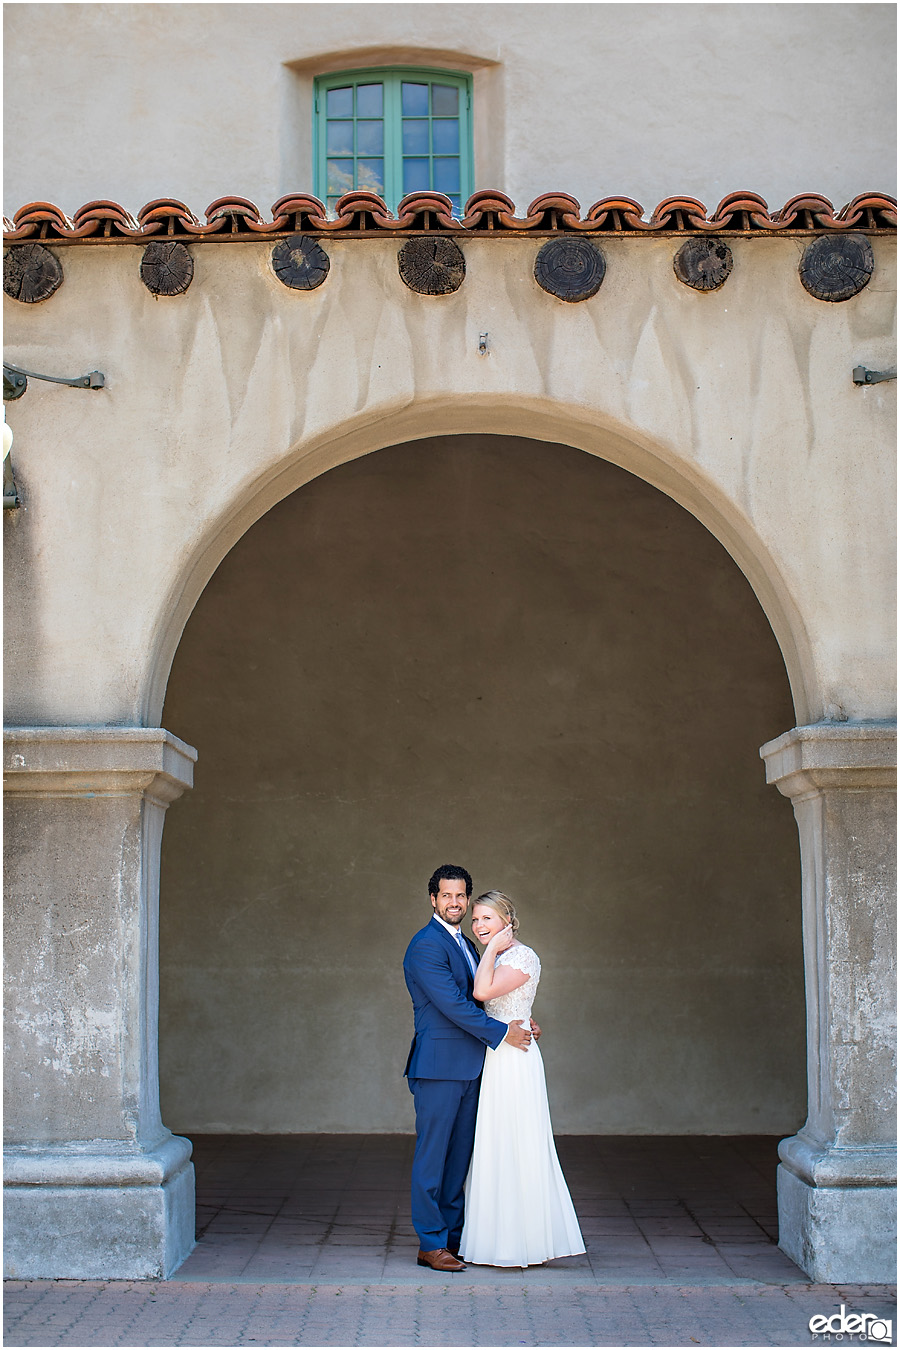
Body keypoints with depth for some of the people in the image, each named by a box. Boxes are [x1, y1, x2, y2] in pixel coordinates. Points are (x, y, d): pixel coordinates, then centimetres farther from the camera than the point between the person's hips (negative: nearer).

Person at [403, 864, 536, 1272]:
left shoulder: (467, 945, 17)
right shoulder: (426, 945, -12)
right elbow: (452, 1004, -18)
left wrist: (518, 1023, 5)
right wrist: (502, 1032, -14)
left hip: (467, 1068, 9)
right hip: (438, 1066, -9)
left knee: (459, 1155, 12)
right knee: (432, 1154, -2)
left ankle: (453, 1234, 19)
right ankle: (430, 1243, 3)